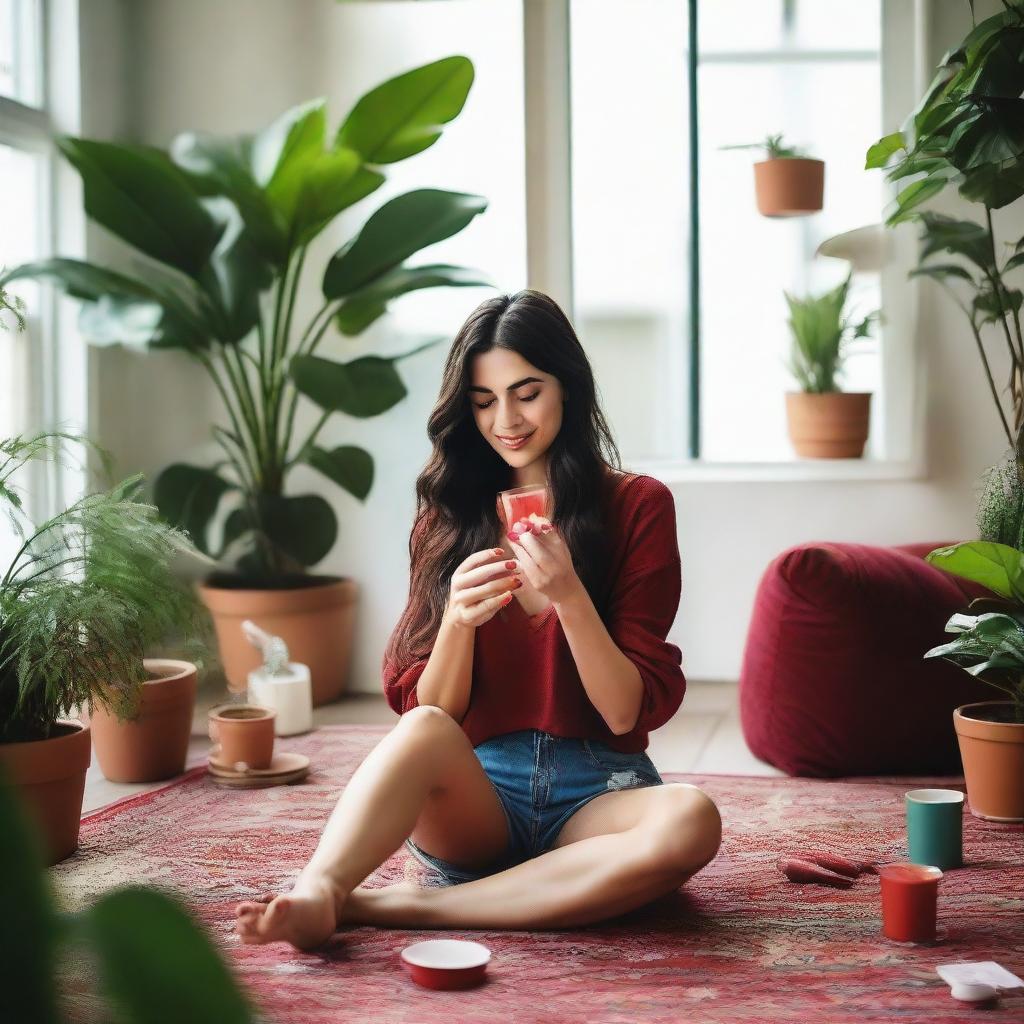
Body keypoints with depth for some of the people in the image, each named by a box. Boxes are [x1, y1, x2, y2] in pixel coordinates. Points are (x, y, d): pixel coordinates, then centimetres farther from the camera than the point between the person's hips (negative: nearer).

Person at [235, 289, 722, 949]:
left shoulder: (638, 506, 1)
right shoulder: (450, 514, 9)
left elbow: (629, 712, -4)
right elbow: (424, 708, 4)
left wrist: (568, 596, -20)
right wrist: (457, 619, -16)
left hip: (593, 797, -1)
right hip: (478, 797, 1)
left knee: (691, 820, -35)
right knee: (425, 732, -32)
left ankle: (396, 908, -33)